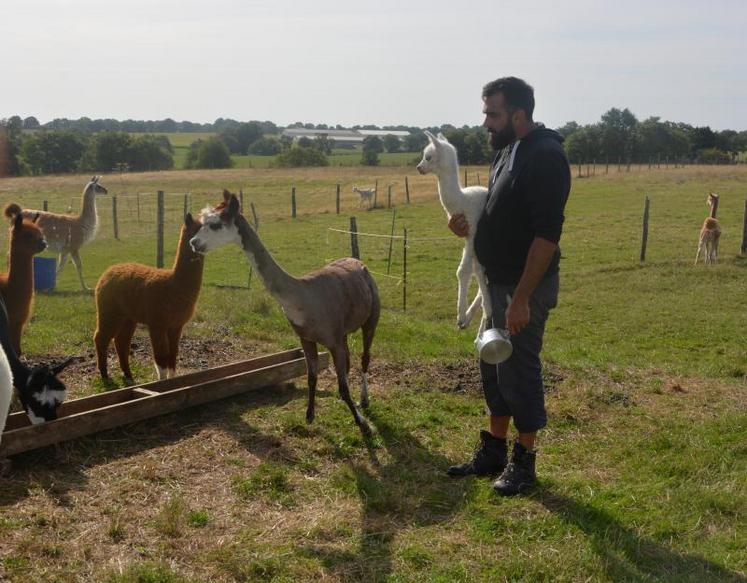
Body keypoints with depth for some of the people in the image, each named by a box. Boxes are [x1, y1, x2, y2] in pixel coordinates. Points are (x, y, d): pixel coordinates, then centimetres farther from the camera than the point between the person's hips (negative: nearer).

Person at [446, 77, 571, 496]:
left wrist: (521, 298, -25)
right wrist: (470, 224, 0)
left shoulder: (545, 157, -19)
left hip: (525, 287, -9)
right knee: (494, 367, 16)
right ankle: (494, 452, 29)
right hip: (499, 281, 9)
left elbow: (547, 233, -24)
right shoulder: (508, 151, 11)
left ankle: (524, 463, 16)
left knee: (519, 371, 1)